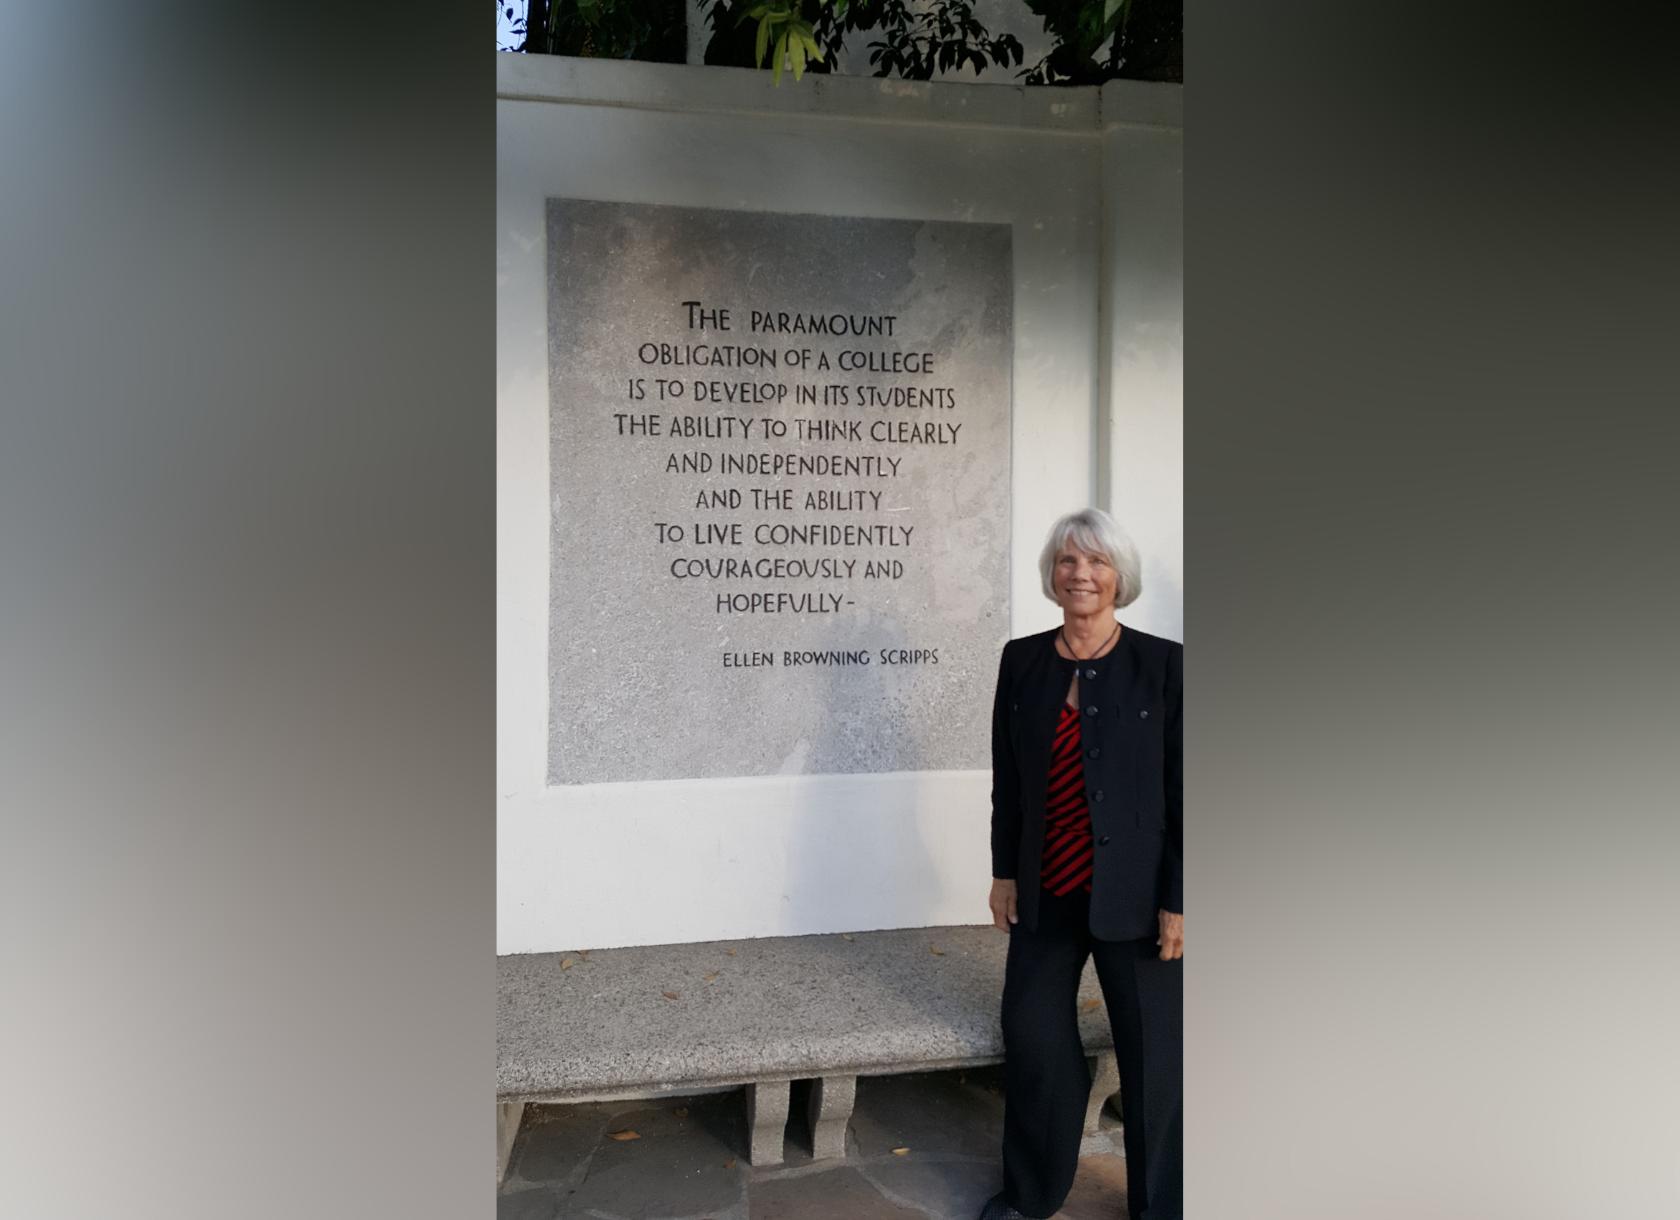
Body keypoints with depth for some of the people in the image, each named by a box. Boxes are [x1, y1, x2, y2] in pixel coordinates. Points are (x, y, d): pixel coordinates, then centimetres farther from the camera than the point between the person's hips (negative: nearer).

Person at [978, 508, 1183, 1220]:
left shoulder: (1161, 664, -9)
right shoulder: (1022, 660, 1)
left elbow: (1182, 788, -8)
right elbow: (1007, 777, 7)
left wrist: (1177, 899, -10)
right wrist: (1004, 872, 7)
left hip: (1133, 893, -3)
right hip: (1046, 892, 3)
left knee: (1155, 1056, 9)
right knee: (1032, 1037, 13)